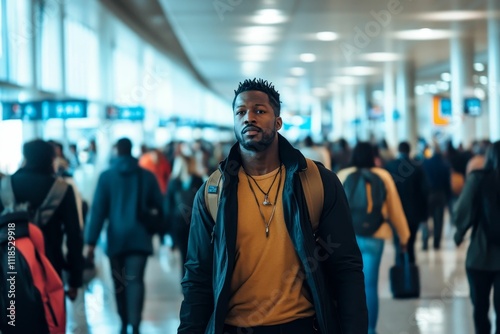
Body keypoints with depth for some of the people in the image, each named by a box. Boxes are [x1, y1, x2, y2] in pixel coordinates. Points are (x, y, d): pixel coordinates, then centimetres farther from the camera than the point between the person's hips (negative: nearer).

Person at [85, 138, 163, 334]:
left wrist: (91, 242, -4)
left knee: (120, 282, 14)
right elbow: (159, 206, 6)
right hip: (139, 237, 0)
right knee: (135, 280, -7)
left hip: (116, 238, 0)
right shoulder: (147, 176, 3)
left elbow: (98, 210, -4)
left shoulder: (106, 176, 0)